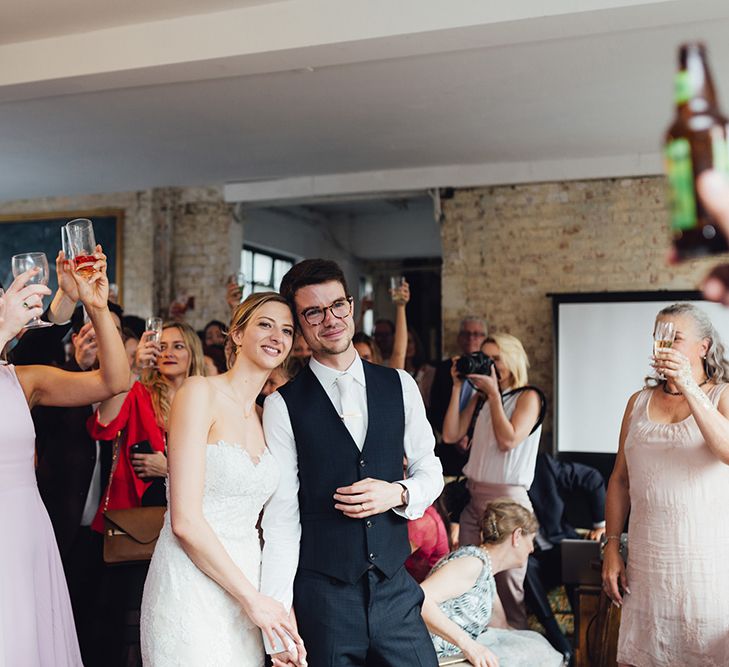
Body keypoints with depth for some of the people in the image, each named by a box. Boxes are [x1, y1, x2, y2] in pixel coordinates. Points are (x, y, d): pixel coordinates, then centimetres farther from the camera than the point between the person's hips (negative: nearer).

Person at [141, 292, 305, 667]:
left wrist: (282, 612, 1)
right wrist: (252, 598, -13)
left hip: (244, 587, 7)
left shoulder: (265, 417, 10)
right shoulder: (201, 393, -11)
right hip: (192, 588, -6)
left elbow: (252, 522, 10)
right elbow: (185, 520, -17)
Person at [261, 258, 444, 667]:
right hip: (322, 597, -3)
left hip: (396, 589, 3)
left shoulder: (400, 385, 4)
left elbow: (429, 470, 13)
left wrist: (399, 493, -10)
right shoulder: (284, 404, -6)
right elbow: (281, 518, -7)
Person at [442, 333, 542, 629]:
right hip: (473, 496, 5)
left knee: (508, 584, -2)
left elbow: (509, 440, -15)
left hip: (508, 498, -5)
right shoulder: (480, 397, 13)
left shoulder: (528, 397, -2)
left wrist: (494, 393, -11)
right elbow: (451, 435, 4)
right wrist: (458, 387, 3)